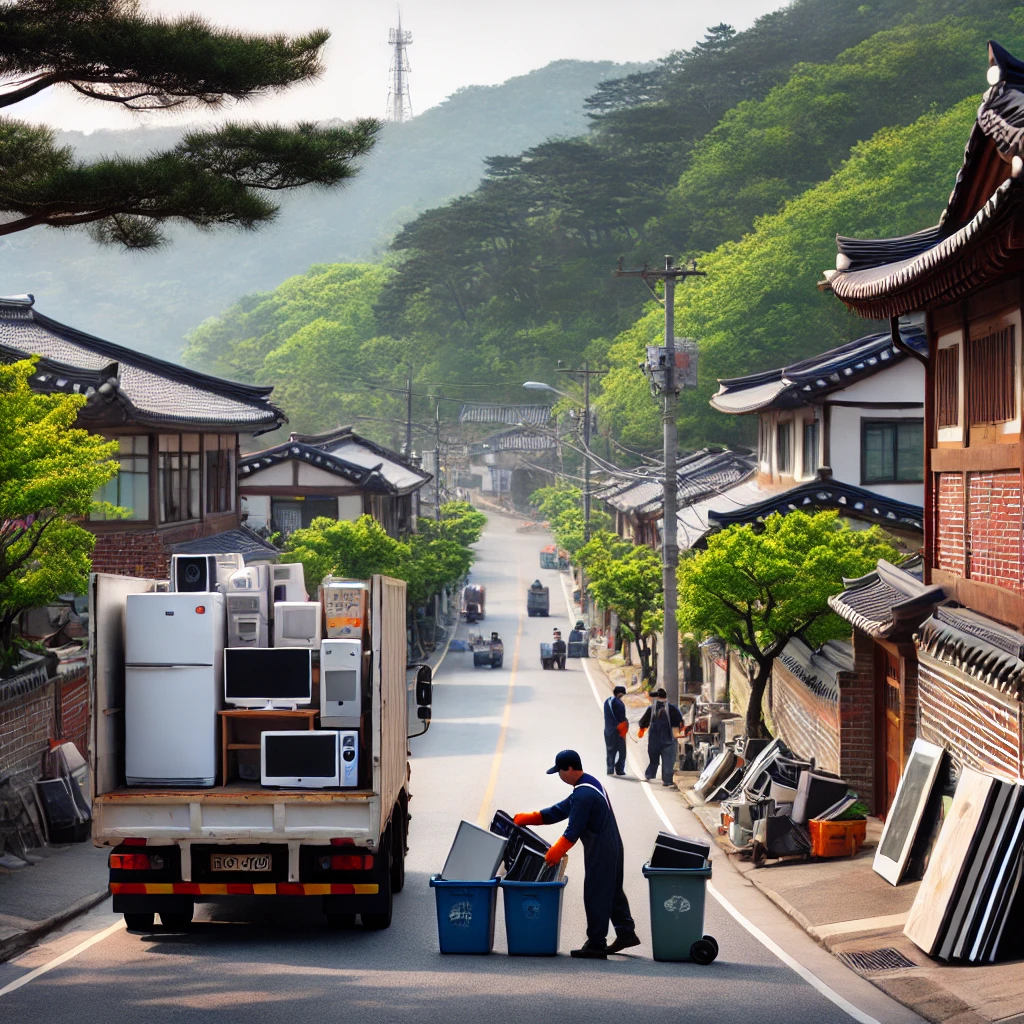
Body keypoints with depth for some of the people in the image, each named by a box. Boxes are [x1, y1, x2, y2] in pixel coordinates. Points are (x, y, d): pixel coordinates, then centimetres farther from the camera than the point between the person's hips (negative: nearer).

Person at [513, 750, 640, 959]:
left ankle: (596, 945, 0)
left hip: (599, 852, -10)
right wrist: (528, 818, 13)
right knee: (612, 891, 18)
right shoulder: (589, 784, 12)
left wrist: (554, 853, -11)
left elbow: (573, 831, -21)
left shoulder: (583, 795, -22)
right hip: (612, 847, 10)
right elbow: (561, 810, 16)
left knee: (595, 896, -4)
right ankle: (626, 932, 24)